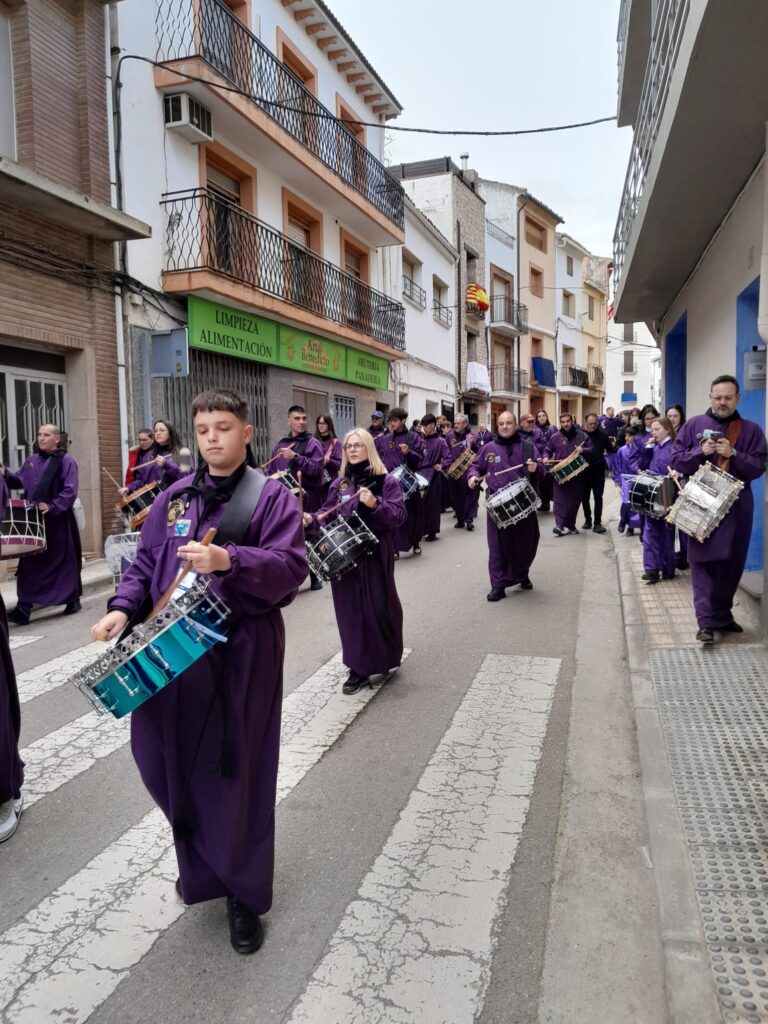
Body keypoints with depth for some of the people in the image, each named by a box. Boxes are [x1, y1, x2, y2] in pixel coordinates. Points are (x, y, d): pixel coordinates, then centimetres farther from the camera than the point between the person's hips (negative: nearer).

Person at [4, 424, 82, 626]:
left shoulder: (66, 461, -5)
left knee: (64, 560, 5)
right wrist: (5, 473, 1)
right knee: (30, 563, 1)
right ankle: (23, 608, 1)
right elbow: (19, 482, 19)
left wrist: (52, 506, -22)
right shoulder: (31, 461, 13)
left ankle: (73, 600, 20)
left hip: (58, 520, -5)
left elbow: (70, 491, -13)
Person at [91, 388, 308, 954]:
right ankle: (203, 866, 40)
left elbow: (291, 566, -14)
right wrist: (122, 606, -2)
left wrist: (228, 560, -27)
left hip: (243, 656, -4)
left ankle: (245, 895, 27)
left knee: (238, 772, 5)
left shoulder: (272, 496, -4)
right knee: (174, 763, 11)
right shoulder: (175, 497, 11)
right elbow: (146, 561, 14)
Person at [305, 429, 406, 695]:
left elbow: (399, 516, -11)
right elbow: (327, 514, 15)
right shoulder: (339, 483, 10)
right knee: (351, 610, 7)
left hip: (375, 556, -4)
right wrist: (311, 520, -5)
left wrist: (375, 504, -26)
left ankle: (386, 658, 22)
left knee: (379, 607, 1)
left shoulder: (386, 481, -4)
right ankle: (359, 667, 20)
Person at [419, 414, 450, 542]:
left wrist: (441, 466, -29)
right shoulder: (423, 440, 12)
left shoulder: (440, 441, -6)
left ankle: (432, 531, 7)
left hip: (433, 476, -6)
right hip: (421, 474, 6)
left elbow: (448, 458, -13)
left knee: (432, 504, -1)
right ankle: (422, 529, 17)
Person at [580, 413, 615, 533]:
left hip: (598, 471, 0)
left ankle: (597, 523, 1)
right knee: (584, 497, 10)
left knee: (598, 498, -1)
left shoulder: (602, 435, 1)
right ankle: (588, 520, 25)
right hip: (584, 471, 0)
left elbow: (611, 450, 8)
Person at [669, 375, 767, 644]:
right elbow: (675, 461, 1)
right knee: (702, 563, -6)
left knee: (732, 563, 9)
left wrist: (733, 454, -16)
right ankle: (706, 621, -7)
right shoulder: (693, 425, 4)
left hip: (737, 507, 2)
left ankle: (722, 615, 25)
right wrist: (701, 452, -15)